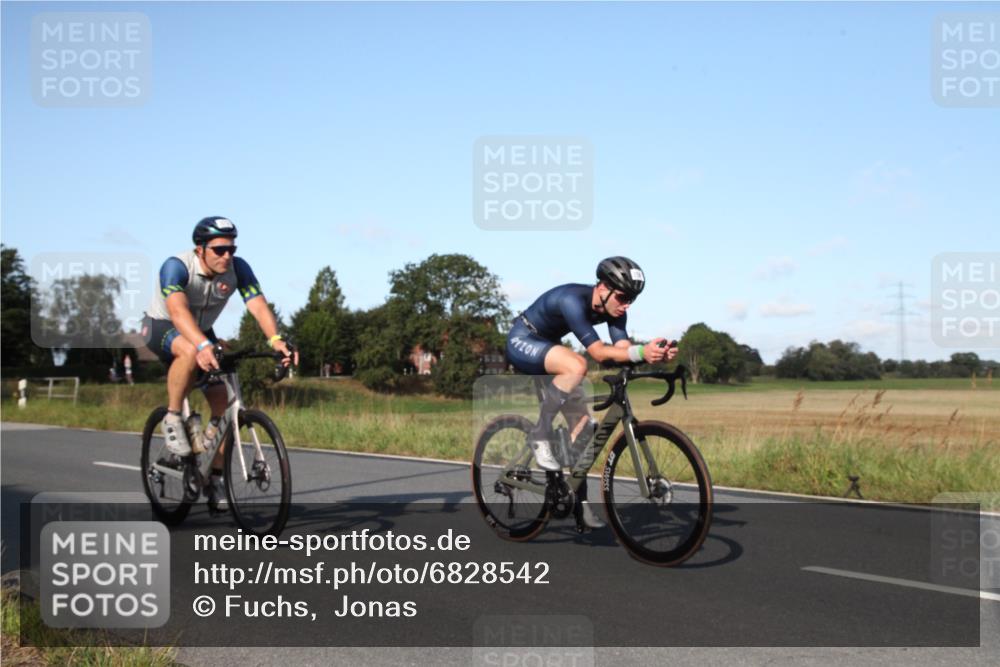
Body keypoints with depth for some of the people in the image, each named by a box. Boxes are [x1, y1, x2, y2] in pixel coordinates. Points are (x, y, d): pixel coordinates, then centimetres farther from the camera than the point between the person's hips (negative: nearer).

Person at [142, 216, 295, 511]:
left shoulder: (237, 268, -21)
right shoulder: (176, 266, -31)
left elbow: (258, 306, -32)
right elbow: (178, 310, -47)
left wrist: (276, 339, -52)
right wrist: (203, 346, -64)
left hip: (202, 332, 4)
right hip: (162, 326, -4)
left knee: (223, 401, -9)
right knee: (190, 352, -40)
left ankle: (216, 479, 3)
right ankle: (172, 418, -17)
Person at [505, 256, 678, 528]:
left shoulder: (613, 309, -9)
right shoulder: (573, 300, -33)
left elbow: (621, 349, -21)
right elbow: (598, 352, -39)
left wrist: (654, 352, -39)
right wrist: (641, 352, -52)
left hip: (547, 346, 8)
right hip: (522, 342, -8)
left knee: (582, 421, -1)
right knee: (576, 365, -37)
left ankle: (578, 499, 7)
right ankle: (540, 434, -21)